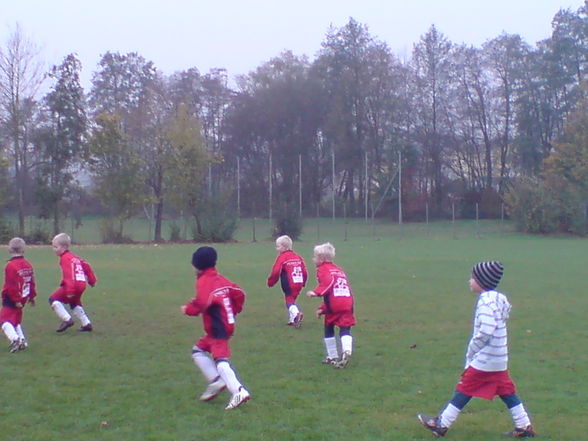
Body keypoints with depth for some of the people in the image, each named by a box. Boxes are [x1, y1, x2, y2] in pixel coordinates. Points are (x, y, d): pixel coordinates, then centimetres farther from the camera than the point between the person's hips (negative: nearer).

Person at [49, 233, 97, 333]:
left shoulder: (65, 258, -11)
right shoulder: (75, 257, 18)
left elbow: (69, 275, -23)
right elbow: (87, 266, 23)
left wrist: (70, 290, -29)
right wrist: (92, 280, 30)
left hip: (74, 285, -10)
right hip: (82, 285, 10)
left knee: (54, 299, -5)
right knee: (75, 303, 30)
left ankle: (67, 320, -10)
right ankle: (86, 324, 28)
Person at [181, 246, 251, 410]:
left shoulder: (204, 281, -11)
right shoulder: (221, 279, 15)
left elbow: (203, 302, -25)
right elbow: (239, 294, 14)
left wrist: (188, 309, -8)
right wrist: (234, 311, 21)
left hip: (218, 327, -10)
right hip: (228, 322, 10)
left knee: (220, 359, -17)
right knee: (198, 350, 20)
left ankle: (239, 391, -27)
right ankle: (216, 381, 13)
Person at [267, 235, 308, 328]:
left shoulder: (282, 257, -7)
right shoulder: (298, 257, 15)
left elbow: (275, 272, -14)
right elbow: (305, 272, 15)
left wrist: (270, 282, 2)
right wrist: (303, 283, 29)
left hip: (288, 285, -7)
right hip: (299, 284, 7)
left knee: (289, 300, -2)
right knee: (292, 299, 21)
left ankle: (296, 313, -30)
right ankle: (292, 320, 23)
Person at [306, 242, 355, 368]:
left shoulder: (323, 269, 4)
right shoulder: (339, 270, 28)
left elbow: (328, 281, -18)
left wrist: (317, 292, -21)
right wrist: (322, 308, 28)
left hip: (333, 306, -5)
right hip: (348, 303, 5)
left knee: (329, 330, 16)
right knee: (345, 330, 0)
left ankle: (333, 357, 23)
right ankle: (347, 351, -27)